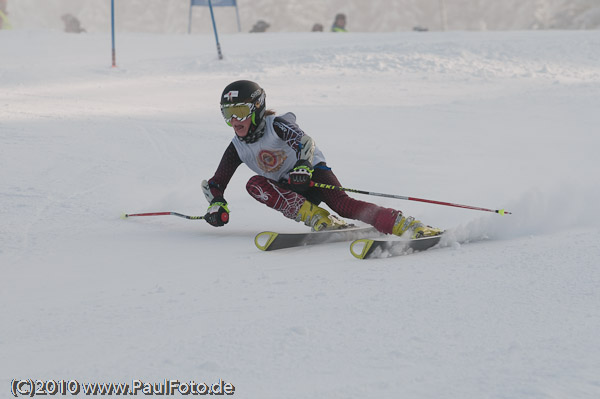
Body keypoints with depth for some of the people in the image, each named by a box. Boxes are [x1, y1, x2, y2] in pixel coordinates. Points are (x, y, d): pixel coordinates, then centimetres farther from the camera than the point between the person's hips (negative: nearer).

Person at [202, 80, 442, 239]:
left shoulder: (276, 125, -15)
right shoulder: (237, 149, 0)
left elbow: (305, 143, -32)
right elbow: (214, 183, 5)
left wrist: (303, 167, -53)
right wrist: (217, 204, -17)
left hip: (313, 172, -5)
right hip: (289, 191, 5)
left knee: (342, 204, -32)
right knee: (254, 184, -24)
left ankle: (403, 226, -42)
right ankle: (315, 218, -33)